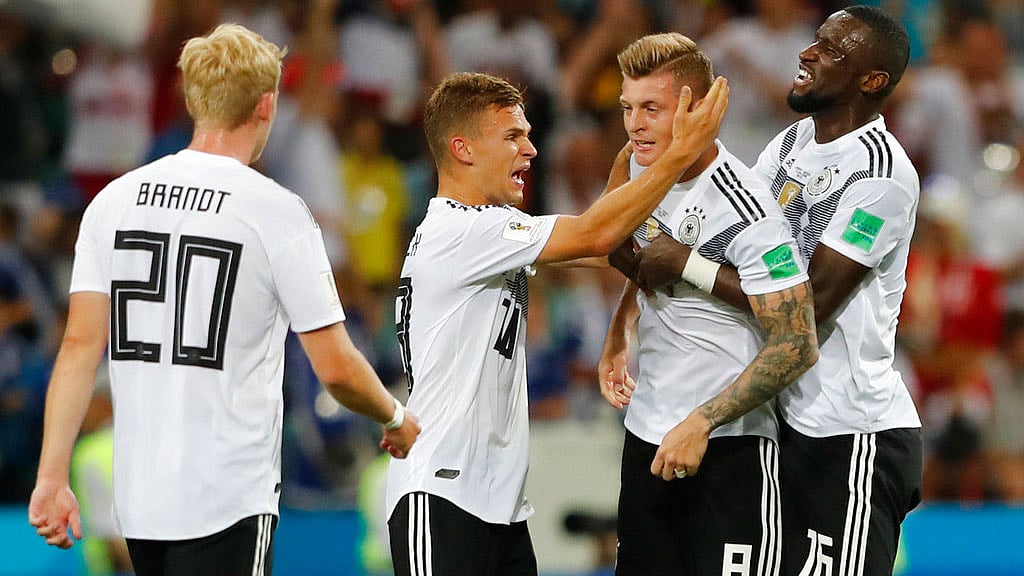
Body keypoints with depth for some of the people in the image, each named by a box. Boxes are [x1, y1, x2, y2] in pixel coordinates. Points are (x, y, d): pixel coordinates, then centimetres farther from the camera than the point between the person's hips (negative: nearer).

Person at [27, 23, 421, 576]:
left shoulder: (113, 200, 6)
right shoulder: (276, 211, -8)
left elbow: (79, 345, 2)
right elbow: (335, 368, -7)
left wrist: (52, 476, 2)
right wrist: (396, 419, 13)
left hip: (136, 500, 6)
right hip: (229, 504, -6)